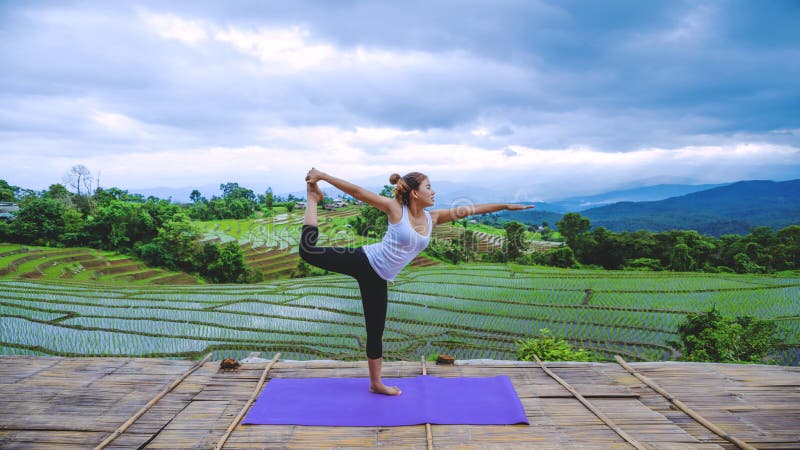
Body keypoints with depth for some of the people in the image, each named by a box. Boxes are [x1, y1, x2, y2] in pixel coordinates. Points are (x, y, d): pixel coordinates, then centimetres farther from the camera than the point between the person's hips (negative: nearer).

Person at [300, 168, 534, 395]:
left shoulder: (432, 218, 4)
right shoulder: (396, 208, -11)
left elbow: (467, 210, 5)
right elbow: (357, 191, -11)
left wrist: (505, 206, 5)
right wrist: (322, 176, -13)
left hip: (378, 277, 5)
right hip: (364, 260, -5)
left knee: (375, 332, 12)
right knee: (308, 250, -13)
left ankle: (376, 383, 28)